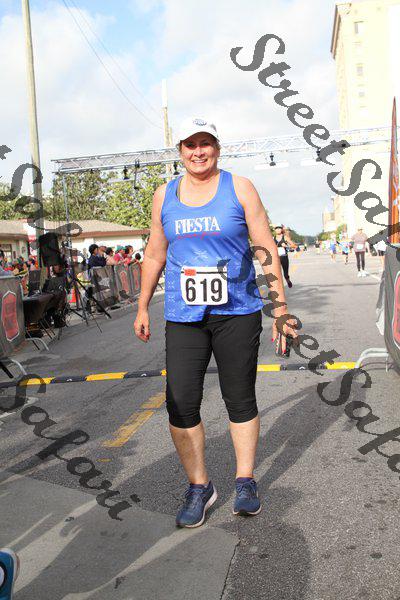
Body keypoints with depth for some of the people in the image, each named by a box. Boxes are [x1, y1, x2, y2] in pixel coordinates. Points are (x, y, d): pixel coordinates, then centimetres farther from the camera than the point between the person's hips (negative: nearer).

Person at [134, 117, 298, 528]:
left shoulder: (239, 189, 1)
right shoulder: (165, 196, 9)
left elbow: (266, 250, 0)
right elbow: (155, 255, 16)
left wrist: (280, 307, -5)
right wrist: (142, 308, 15)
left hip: (237, 313, -2)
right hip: (183, 317, 2)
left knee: (240, 401, 7)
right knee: (180, 405, -3)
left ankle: (245, 481, 26)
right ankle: (199, 486, 16)